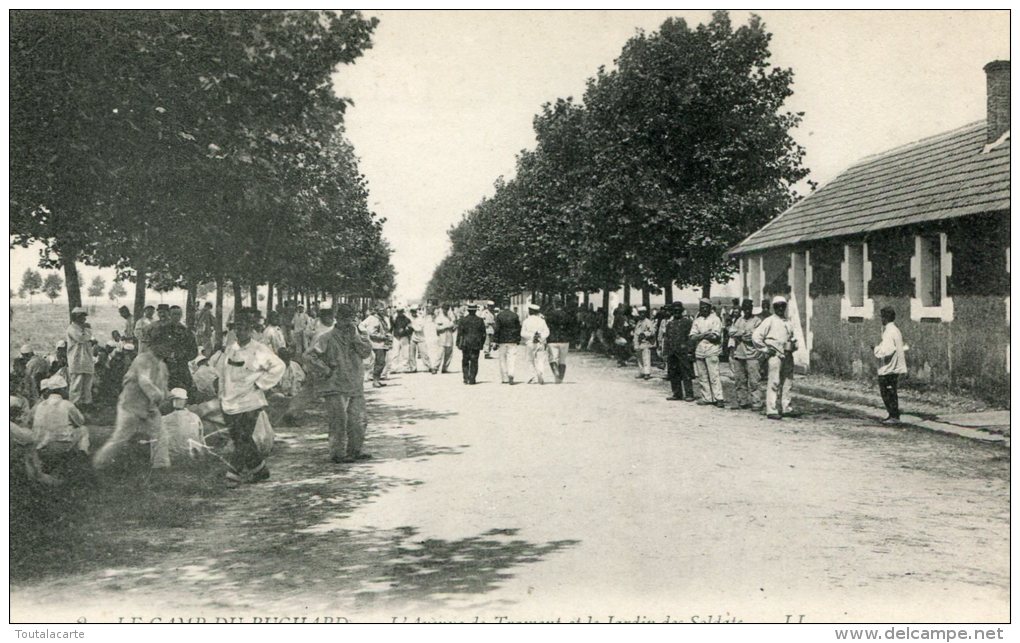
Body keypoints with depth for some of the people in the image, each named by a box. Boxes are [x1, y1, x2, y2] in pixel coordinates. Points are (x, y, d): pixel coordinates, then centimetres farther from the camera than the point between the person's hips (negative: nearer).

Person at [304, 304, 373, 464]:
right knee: (339, 421, -5)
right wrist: (324, 371, -11)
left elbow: (367, 352, -5)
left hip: (356, 387, 5)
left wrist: (355, 336, -14)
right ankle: (338, 453, 3)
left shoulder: (358, 336, 10)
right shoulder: (328, 338, -6)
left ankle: (354, 451, 21)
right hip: (336, 388, -5)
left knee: (358, 421, 8)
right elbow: (309, 355, -12)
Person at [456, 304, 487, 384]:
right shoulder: (480, 320, 0)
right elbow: (483, 334, 4)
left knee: (465, 362, 11)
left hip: (465, 344, 0)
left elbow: (459, 333, -4)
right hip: (476, 344, 0)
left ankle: (466, 379, 6)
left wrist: (458, 344, 2)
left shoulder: (462, 320, -4)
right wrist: (482, 344, 14)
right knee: (474, 362, 4)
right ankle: (472, 379, 1)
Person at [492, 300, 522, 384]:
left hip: (502, 340, 0)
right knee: (512, 358, 0)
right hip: (512, 340, 1)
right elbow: (518, 328, 6)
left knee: (502, 359, 9)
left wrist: (495, 341, 0)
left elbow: (496, 329, -5)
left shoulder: (499, 316, -5)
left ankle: (504, 378, 13)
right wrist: (518, 340, 15)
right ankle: (510, 374, -22)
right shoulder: (515, 315, 1)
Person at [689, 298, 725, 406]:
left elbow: (716, 337, -10)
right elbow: (692, 337, 5)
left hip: (711, 351, -5)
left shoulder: (715, 319, 1)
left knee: (714, 376, -9)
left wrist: (700, 335, -2)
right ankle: (706, 398, 11)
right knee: (702, 377, 5)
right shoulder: (697, 321, 15)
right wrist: (706, 334, -9)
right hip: (699, 352, 5)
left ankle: (718, 398, -8)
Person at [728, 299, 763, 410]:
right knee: (739, 380, 8)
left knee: (754, 380, -7)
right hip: (738, 353, 5)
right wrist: (744, 332, -9)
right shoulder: (737, 320, 17)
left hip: (751, 354, -5)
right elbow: (731, 332, 3)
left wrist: (738, 335, -5)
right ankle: (742, 401, 17)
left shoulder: (756, 321, 1)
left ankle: (756, 402, -4)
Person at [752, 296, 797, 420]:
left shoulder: (788, 323, 18)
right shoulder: (769, 321, -1)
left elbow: (792, 337, 32)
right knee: (774, 382, -8)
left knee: (787, 381, 10)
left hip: (788, 355, 7)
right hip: (775, 355, -7)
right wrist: (765, 349, -9)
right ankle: (771, 410, -8)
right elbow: (756, 335, -7)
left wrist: (794, 343, 10)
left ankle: (785, 407, 19)